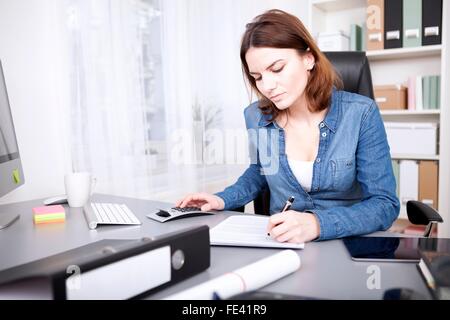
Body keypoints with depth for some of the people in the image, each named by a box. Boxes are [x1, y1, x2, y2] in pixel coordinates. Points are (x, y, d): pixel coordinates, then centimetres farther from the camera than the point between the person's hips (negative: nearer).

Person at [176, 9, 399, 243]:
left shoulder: (360, 114, -12)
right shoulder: (256, 116, -4)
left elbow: (385, 204, -14)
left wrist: (319, 224, -31)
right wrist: (223, 200, -1)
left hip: (347, 244, -2)